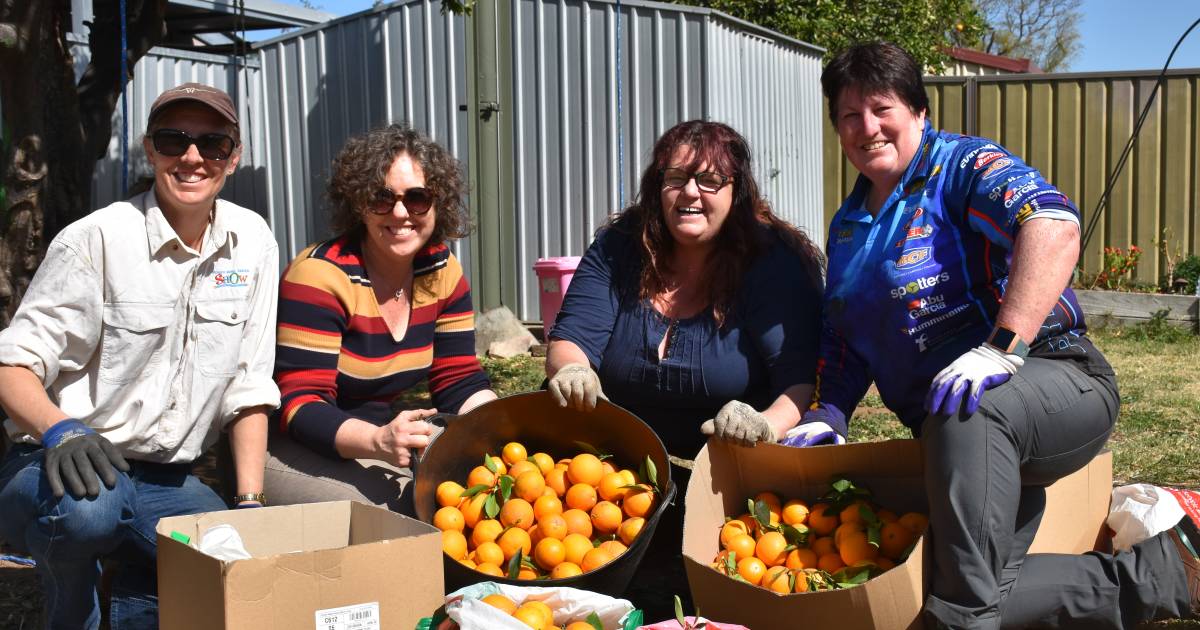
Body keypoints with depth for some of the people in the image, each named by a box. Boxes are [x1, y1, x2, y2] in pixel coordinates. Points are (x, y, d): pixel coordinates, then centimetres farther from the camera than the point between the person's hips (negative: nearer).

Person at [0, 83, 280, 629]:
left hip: (164, 481, 4)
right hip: (68, 464, -4)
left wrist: (250, 503, -2)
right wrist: (59, 430, -33)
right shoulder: (97, 240, -12)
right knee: (85, 507, -37)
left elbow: (248, 387, 4)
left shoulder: (252, 241, 2)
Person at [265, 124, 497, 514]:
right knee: (403, 510, -30)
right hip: (293, 450, -6)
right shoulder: (320, 276, -19)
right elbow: (300, 405, -22)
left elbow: (458, 382, 3)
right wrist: (379, 441, -40)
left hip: (382, 435, 7)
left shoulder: (442, 272, 0)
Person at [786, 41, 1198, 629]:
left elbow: (1055, 226, -27)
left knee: (965, 415, -41)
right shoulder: (847, 226, 16)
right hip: (945, 438, 7)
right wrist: (827, 415, 4)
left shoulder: (963, 165, -7)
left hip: (1054, 383, -7)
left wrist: (1002, 347, -37)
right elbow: (843, 339, 21)